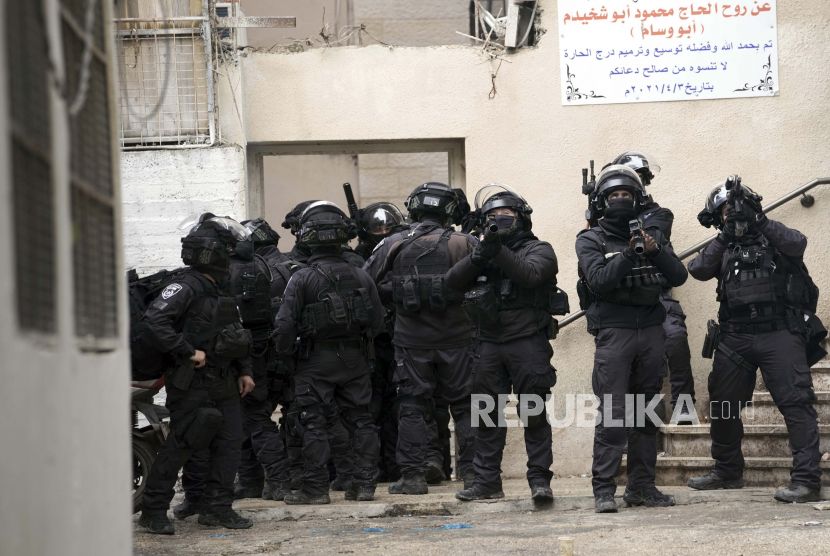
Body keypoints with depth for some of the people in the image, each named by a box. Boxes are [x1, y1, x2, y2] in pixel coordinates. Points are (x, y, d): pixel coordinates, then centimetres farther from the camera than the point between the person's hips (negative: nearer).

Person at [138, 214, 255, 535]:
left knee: (228, 443, 5)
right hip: (192, 385, -8)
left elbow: (237, 334, 23)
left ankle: (216, 508, 13)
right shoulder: (186, 288, -14)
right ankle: (153, 511, 2)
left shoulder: (222, 290, 15)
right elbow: (155, 319, -27)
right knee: (180, 446, -6)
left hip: (223, 384, 8)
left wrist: (244, 371, 13)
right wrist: (189, 352, -24)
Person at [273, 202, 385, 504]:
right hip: (354, 359, 4)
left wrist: (284, 354, 4)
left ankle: (316, 488, 4)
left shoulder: (301, 279, -11)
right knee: (360, 419, 11)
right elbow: (377, 323, 6)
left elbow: (285, 325, -12)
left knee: (315, 424, 2)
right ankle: (364, 484, 12)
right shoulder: (361, 277, 1)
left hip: (316, 361, -4)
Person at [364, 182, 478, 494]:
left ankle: (414, 475, 4)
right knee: (465, 405, 8)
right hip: (455, 339, 0)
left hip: (412, 340, 1)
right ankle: (472, 471, 7)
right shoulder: (463, 244, -3)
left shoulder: (393, 245, 0)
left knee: (413, 407, 7)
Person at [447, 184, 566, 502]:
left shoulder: (538, 249, 4)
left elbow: (530, 274, -17)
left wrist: (499, 252, -24)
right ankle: (487, 482, 14)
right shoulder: (482, 252, 17)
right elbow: (452, 279, 3)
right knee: (488, 416, 8)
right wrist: (479, 258, -13)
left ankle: (539, 480, -3)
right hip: (488, 343, 5)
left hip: (527, 342, -5)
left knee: (533, 415, -6)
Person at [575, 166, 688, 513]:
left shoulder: (653, 236, 15)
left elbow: (678, 276, 3)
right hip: (614, 333, -4)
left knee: (646, 414, 6)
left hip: (651, 332, 4)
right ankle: (603, 490, -8)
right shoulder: (591, 240, 4)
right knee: (612, 413, -10)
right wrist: (630, 255, -21)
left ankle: (642, 486, 12)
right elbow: (599, 280, -11)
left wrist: (655, 252, -13)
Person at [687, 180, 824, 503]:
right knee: (723, 405, 12)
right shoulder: (723, 249, 18)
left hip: (779, 334, -5)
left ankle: (806, 479, -19)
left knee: (795, 401, -15)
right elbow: (699, 270, 0)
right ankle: (727, 472, 29)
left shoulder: (774, 238, 9)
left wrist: (759, 221, -16)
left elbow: (797, 244, -13)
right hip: (735, 337, 5)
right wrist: (726, 235, -6)